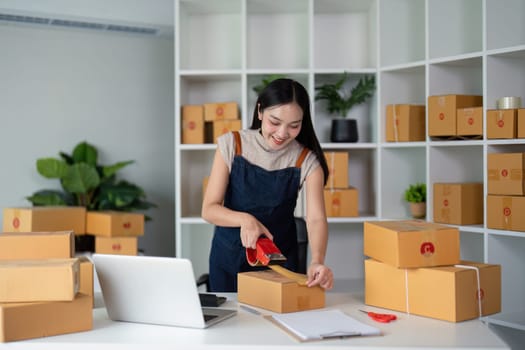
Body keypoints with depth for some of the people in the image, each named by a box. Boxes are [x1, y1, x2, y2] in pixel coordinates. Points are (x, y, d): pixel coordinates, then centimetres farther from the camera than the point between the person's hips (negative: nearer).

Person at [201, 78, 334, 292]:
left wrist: (317, 261, -39)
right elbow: (209, 209, -11)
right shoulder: (232, 145, -10)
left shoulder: (307, 161, -10)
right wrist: (245, 219, -30)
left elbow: (316, 219, -20)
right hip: (230, 256, 0)